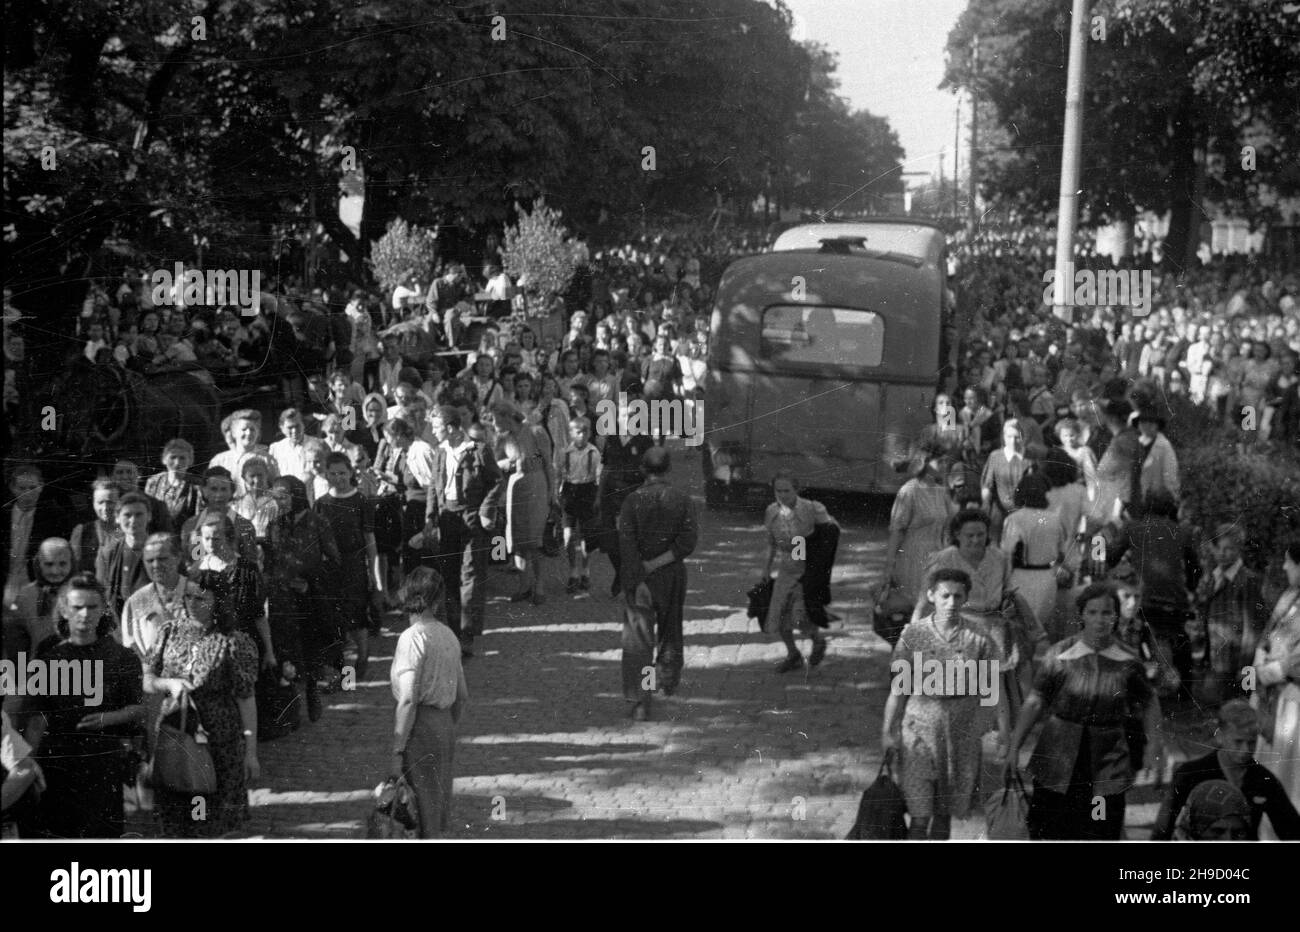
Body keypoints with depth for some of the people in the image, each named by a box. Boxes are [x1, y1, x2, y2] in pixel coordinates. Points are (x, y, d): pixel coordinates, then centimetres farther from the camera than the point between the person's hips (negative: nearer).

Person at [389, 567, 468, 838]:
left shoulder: (412, 638, -13)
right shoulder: (448, 635, 9)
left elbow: (408, 701, -19)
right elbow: (463, 695, 16)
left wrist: (397, 750, -17)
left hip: (420, 725, -7)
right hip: (445, 725, 7)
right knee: (437, 820, 17)